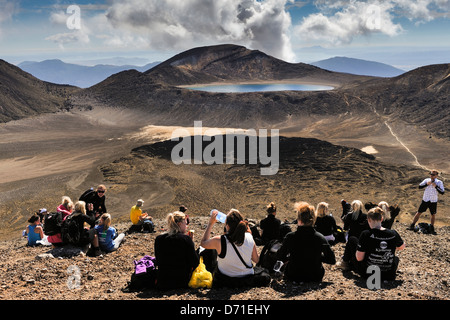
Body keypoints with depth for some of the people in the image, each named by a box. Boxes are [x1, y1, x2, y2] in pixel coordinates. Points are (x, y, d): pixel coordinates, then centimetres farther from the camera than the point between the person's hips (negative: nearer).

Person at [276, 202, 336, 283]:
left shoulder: (290, 237, -15)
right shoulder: (320, 238, -13)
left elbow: (280, 257, 0)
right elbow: (332, 260, -4)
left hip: (293, 278, 0)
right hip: (315, 278, 1)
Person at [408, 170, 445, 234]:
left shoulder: (439, 182, -4)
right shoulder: (427, 180, 0)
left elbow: (442, 192, -12)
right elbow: (419, 187, -6)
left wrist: (436, 186, -23)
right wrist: (426, 184, -19)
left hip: (433, 201, 0)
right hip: (425, 200, 0)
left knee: (433, 215, 7)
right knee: (419, 213, 2)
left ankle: (432, 228, 24)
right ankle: (412, 226, 9)